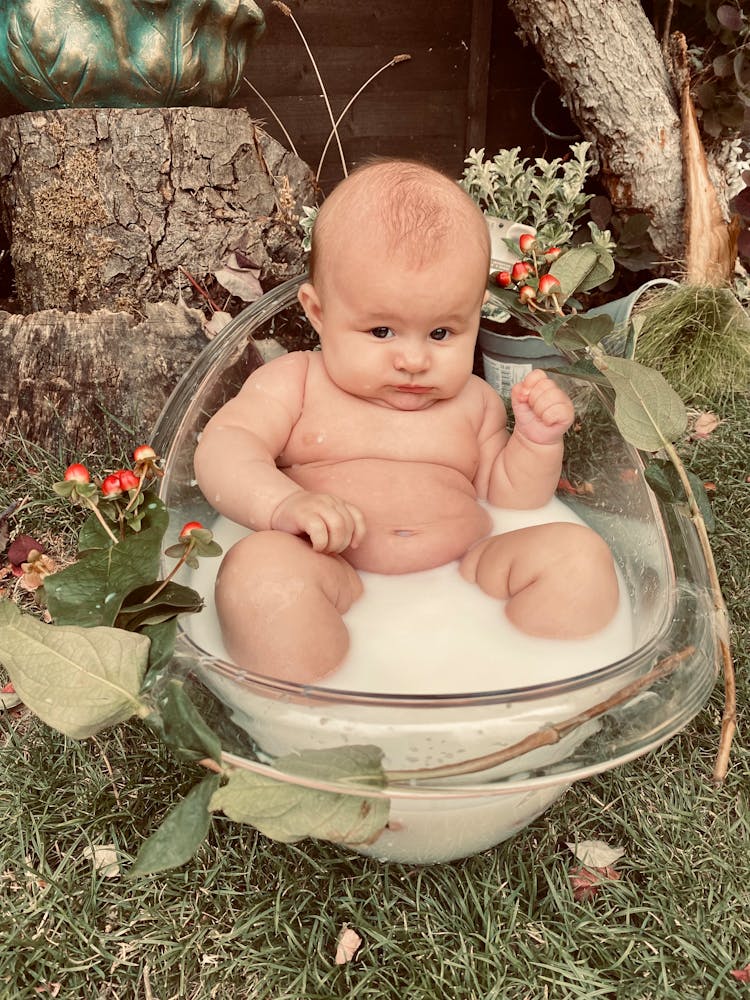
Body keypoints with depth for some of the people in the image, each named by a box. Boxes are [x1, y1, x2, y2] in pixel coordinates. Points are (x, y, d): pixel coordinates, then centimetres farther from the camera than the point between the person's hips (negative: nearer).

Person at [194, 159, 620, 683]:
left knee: (578, 552, -15)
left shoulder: (473, 402, 17)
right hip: (337, 583, -3)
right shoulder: (296, 382, 7)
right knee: (258, 564, -32)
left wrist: (537, 441, 1)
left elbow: (508, 497, 21)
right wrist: (286, 505, -25)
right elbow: (222, 449, -5)